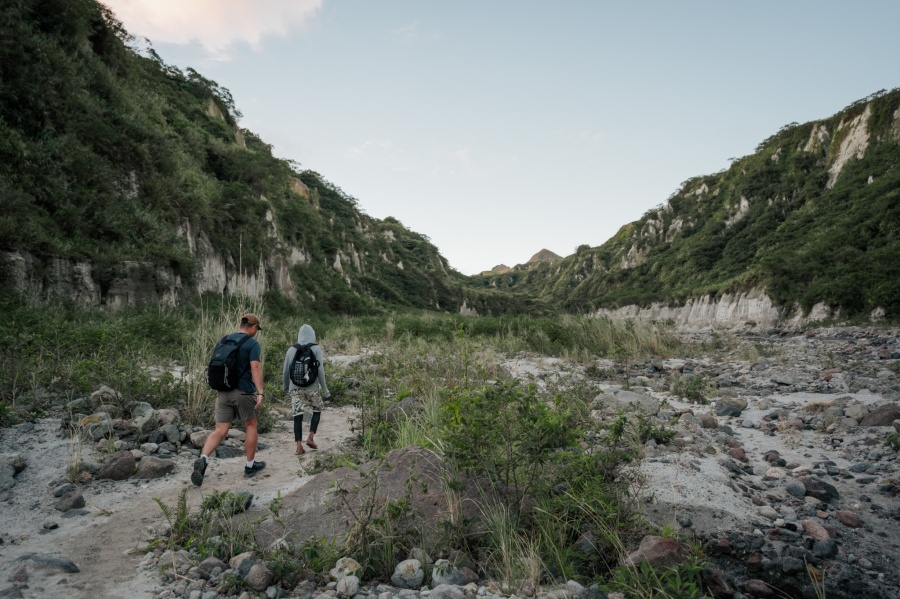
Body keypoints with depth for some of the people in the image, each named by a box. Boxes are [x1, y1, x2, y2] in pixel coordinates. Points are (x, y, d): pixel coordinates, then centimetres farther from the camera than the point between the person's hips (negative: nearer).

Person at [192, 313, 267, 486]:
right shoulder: (252, 343, -7)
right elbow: (255, 368, -18)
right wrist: (260, 393, -22)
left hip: (224, 392, 5)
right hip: (244, 392, -5)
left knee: (220, 430, 4)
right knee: (251, 426, 13)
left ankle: (202, 460, -20)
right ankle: (250, 465, 21)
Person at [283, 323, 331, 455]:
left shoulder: (291, 349, 4)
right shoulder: (316, 348, -4)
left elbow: (285, 371, 7)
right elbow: (320, 371, -7)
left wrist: (286, 387, 23)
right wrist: (325, 390, 0)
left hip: (295, 388, 2)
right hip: (312, 387, -2)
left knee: (297, 415, 4)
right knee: (317, 411, 19)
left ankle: (299, 446, 0)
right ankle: (310, 437, 8)